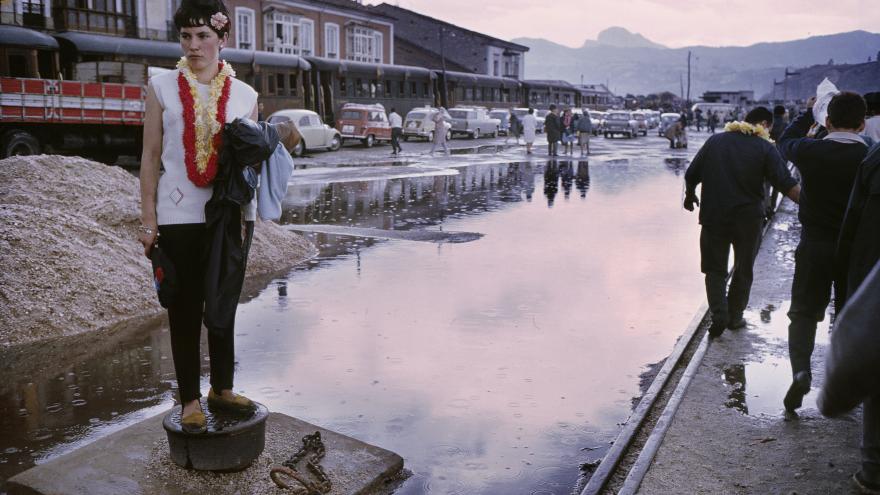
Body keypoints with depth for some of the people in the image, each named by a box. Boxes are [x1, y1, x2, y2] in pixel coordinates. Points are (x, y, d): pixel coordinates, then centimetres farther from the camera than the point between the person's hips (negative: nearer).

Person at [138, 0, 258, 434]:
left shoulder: (244, 94, 4)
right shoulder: (162, 87, 1)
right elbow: (151, 156, 0)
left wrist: (250, 213, -6)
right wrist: (148, 220, -4)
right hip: (179, 216, -2)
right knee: (185, 309, 4)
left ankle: (222, 389, 26)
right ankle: (190, 400, 15)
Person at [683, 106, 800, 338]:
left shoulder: (715, 140, 3)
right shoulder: (765, 148, -5)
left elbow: (691, 175, 6)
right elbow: (787, 184, -13)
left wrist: (690, 195, 23)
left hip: (713, 216, 1)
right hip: (748, 219, -1)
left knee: (715, 269, 10)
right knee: (743, 270, 16)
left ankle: (719, 315, -5)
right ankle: (735, 317, 22)